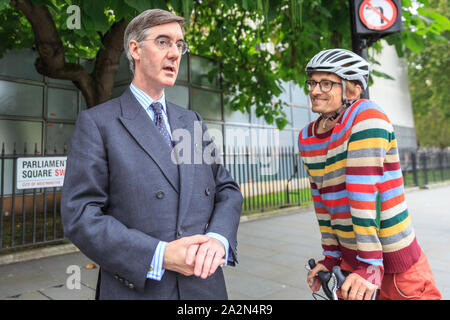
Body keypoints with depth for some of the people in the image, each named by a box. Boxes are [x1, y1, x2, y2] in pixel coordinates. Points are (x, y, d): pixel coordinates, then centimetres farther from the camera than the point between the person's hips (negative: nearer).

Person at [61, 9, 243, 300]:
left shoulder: (192, 121, 8)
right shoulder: (97, 122, -5)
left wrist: (218, 238, -13)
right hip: (136, 289, -4)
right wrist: (159, 256, -20)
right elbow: (79, 214, -11)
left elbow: (227, 189, 6)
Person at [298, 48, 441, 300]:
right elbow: (321, 198, 3)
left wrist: (371, 263, -26)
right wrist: (331, 256, 6)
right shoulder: (306, 138, -1)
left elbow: (364, 191, -25)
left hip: (394, 258, -5)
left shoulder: (366, 116, -18)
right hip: (350, 256, 5)